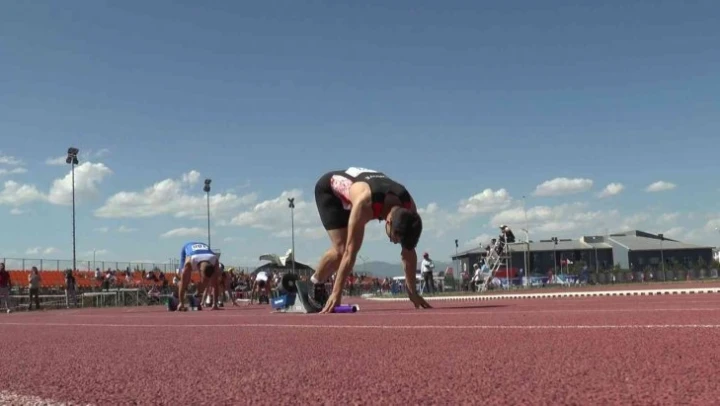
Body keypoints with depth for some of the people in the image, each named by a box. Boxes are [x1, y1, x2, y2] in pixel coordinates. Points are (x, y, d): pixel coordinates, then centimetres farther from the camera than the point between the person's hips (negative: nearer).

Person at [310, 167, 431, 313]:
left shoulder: (409, 205, -28)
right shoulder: (364, 204, -45)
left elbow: (409, 252, -17)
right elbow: (350, 252, -42)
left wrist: (413, 292, -14)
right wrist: (336, 293, -41)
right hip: (329, 188, -6)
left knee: (346, 248, 0)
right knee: (342, 248, -19)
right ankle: (315, 286, 4)